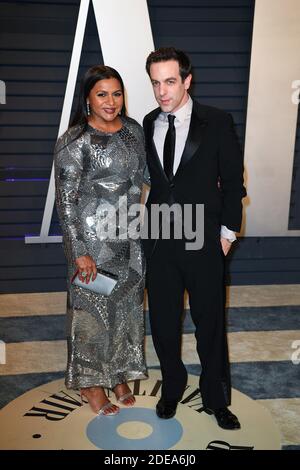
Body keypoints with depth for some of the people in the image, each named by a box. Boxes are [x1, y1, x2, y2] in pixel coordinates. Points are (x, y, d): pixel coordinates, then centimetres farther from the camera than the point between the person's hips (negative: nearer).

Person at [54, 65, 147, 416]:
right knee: (93, 307, 8)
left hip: (129, 237, 6)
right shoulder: (74, 141, -14)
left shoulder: (134, 130, 5)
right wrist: (79, 252, -16)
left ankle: (118, 373, 38)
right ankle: (89, 381, 31)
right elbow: (65, 201, -14)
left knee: (126, 304, 16)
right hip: (93, 239, -6)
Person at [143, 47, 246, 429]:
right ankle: (172, 387, 37)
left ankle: (215, 398, 31)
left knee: (210, 321, 10)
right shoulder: (147, 124, 4)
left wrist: (227, 231, -3)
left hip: (203, 240, -3)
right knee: (163, 320, 13)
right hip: (158, 239, 3)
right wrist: (148, 223, 6)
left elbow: (232, 180, -1)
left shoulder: (217, 122, -6)